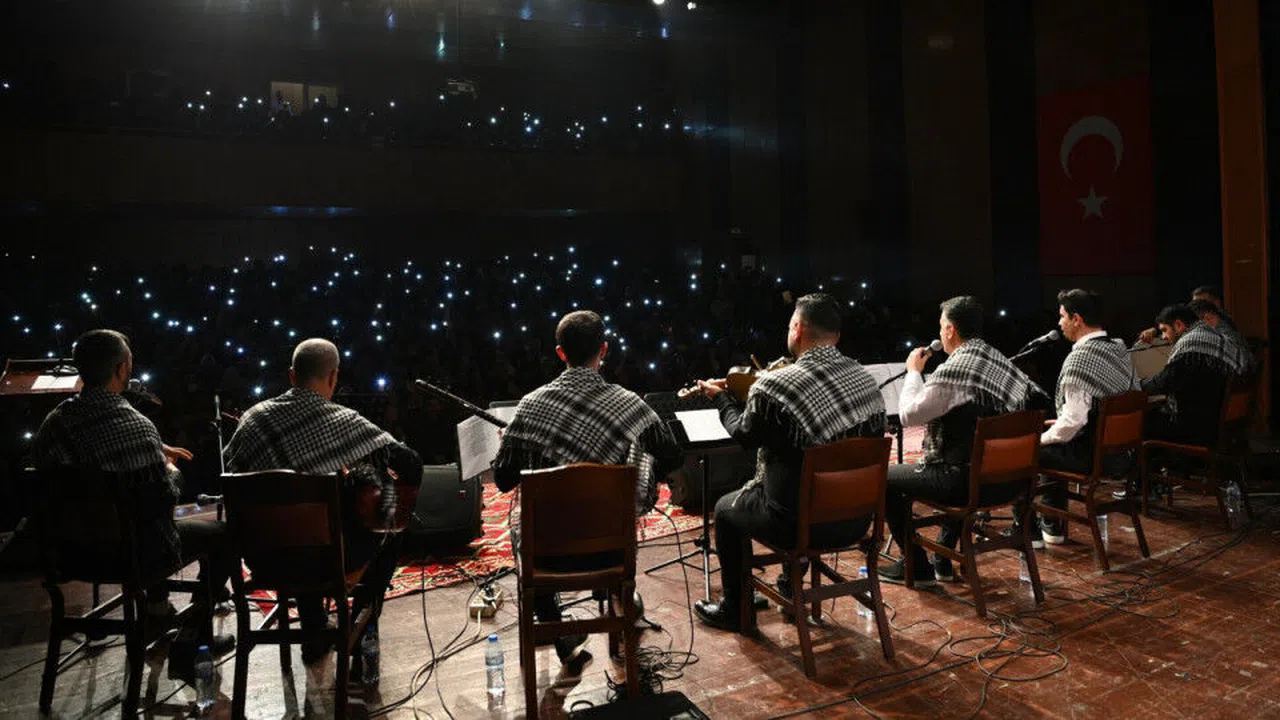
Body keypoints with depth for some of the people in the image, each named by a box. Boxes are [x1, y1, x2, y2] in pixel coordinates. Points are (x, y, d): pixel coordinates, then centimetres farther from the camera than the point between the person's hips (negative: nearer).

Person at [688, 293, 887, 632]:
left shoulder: (773, 387, -22)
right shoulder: (866, 379, -3)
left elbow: (745, 435, -4)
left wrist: (722, 398, 16)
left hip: (802, 524, -6)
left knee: (726, 508, 22)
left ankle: (734, 609, 35)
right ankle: (791, 589, 48)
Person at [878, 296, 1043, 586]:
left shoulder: (955, 369, -22)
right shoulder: (1000, 359, 3)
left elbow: (909, 415, -17)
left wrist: (914, 371, -1)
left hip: (969, 481, -9)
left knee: (887, 479, 5)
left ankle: (916, 568, 15)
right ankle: (943, 562, 39)